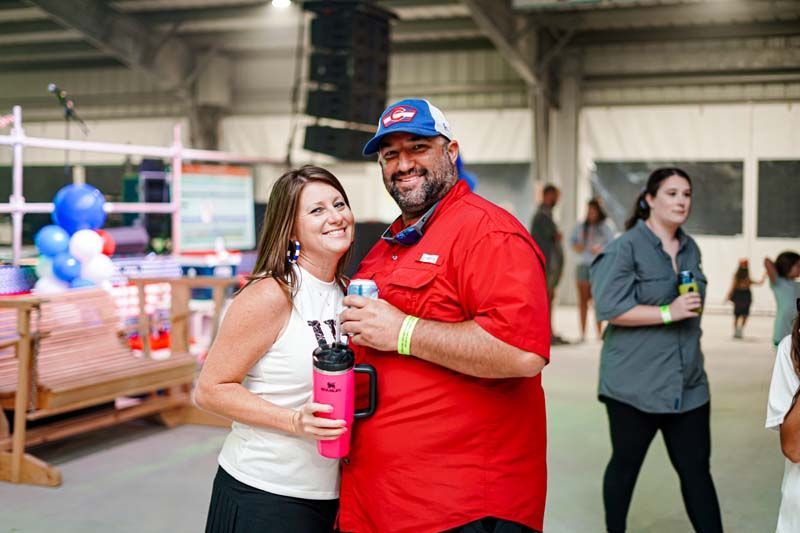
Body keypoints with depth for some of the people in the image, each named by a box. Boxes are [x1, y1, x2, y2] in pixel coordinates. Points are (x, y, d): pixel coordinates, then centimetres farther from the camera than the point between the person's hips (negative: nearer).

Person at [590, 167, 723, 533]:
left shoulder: (690, 248, 11)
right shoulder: (625, 248, -11)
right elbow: (609, 308, -20)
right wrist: (668, 313, -22)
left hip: (688, 383, 6)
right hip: (635, 382, -5)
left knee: (696, 469, 5)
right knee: (625, 465, 10)